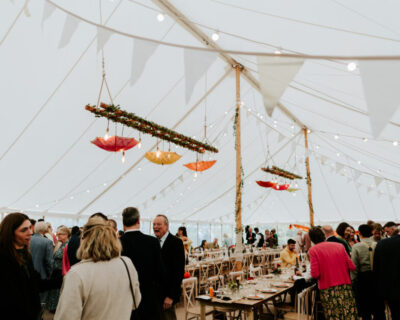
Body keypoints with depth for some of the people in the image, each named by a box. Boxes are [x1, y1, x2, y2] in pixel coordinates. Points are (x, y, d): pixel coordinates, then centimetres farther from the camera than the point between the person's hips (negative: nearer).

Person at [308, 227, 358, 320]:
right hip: (345, 287, 3)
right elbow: (352, 267, 4)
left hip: (327, 289, -3)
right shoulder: (339, 246, 4)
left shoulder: (313, 250, -6)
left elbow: (315, 274, -12)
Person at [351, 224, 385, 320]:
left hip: (363, 277, -2)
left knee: (365, 310, 8)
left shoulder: (356, 247, -11)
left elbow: (354, 266, -9)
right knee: (379, 308, 15)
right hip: (377, 277, 2)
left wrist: (353, 280, 1)